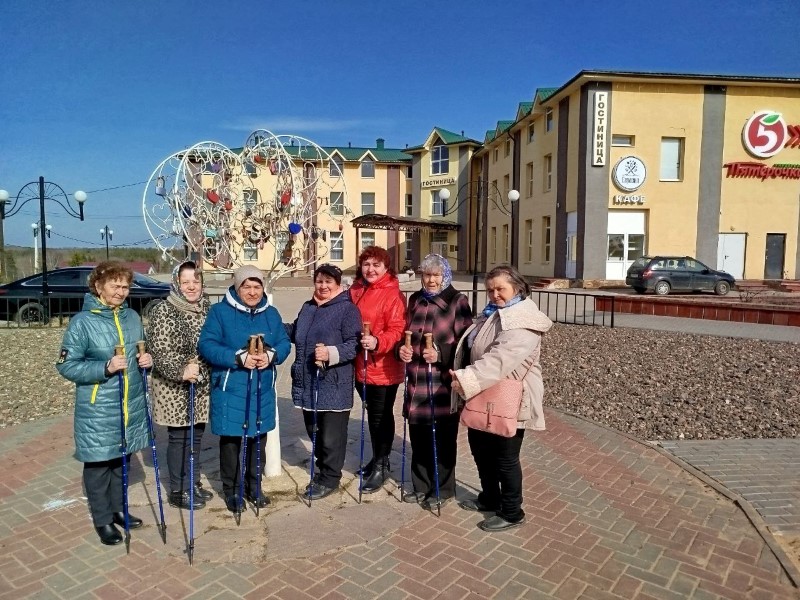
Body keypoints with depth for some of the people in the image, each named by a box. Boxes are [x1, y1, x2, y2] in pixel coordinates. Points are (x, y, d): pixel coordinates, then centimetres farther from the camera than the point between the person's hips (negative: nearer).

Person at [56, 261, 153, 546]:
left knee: (121, 459, 18)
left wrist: (147, 359, -5)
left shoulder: (132, 317, 5)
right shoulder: (82, 322, -13)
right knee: (99, 463, 8)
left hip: (131, 406, 5)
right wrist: (105, 367, -25)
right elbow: (66, 366, -12)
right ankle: (103, 519, 25)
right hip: (98, 411, -5)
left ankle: (118, 508, 36)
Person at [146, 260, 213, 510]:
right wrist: (181, 371, -28)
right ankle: (178, 490, 19)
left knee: (196, 435, 15)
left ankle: (193, 483, 31)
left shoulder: (207, 308, 6)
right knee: (179, 437, 4)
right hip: (174, 388, -6)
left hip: (201, 387, 6)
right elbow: (159, 351, -17)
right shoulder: (163, 311, -12)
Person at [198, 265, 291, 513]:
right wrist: (239, 358, -26)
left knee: (258, 439, 15)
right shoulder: (220, 311, -8)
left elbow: (285, 343, 4)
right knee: (231, 441, 7)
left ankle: (254, 486, 33)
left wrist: (271, 355, -18)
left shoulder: (271, 313, 6)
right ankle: (232, 490, 26)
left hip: (262, 390, 4)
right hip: (230, 390, -4)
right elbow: (206, 345, -15)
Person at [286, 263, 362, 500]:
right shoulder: (307, 307, 15)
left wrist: (331, 353, -29)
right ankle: (321, 469, 37)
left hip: (334, 385, -7)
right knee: (313, 430, 19)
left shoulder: (348, 309, -9)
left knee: (331, 435, 3)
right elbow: (295, 332, 27)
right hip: (309, 382, 7)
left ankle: (329, 479, 19)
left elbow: (354, 345, -16)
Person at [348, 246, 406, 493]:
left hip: (383, 367, -6)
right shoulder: (355, 291, 7)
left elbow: (397, 330, -20)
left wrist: (378, 342, -35)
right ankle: (378, 459, 35)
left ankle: (381, 466, 21)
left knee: (381, 416, 6)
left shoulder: (393, 295, -13)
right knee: (372, 414, 19)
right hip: (360, 364, 6)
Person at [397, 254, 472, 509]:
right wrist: (402, 348, -1)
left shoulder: (457, 301, -6)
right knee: (418, 436, 14)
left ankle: (443, 489, 23)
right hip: (417, 381, 6)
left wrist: (440, 354, -24)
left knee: (442, 437, 6)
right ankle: (422, 485, 31)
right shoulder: (415, 300, 12)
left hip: (443, 382, -5)